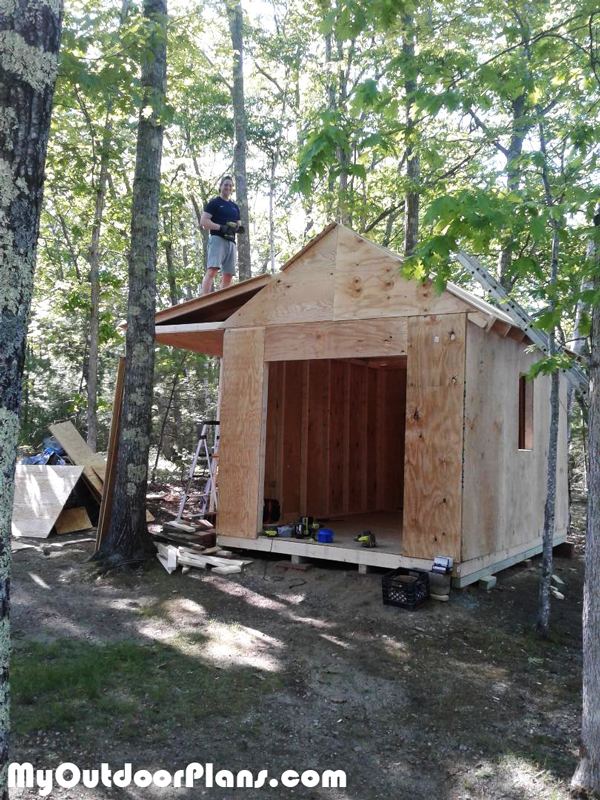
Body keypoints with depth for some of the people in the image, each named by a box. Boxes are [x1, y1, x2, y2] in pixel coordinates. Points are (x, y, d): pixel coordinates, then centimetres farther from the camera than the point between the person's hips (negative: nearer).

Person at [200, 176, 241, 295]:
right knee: (212, 270, -22)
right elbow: (203, 221, -5)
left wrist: (237, 228, 1)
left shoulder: (235, 207, 24)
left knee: (228, 275, 2)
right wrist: (221, 227, -17)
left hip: (231, 241, 7)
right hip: (217, 239, -7)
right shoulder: (214, 203, 5)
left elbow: (238, 225, 27)